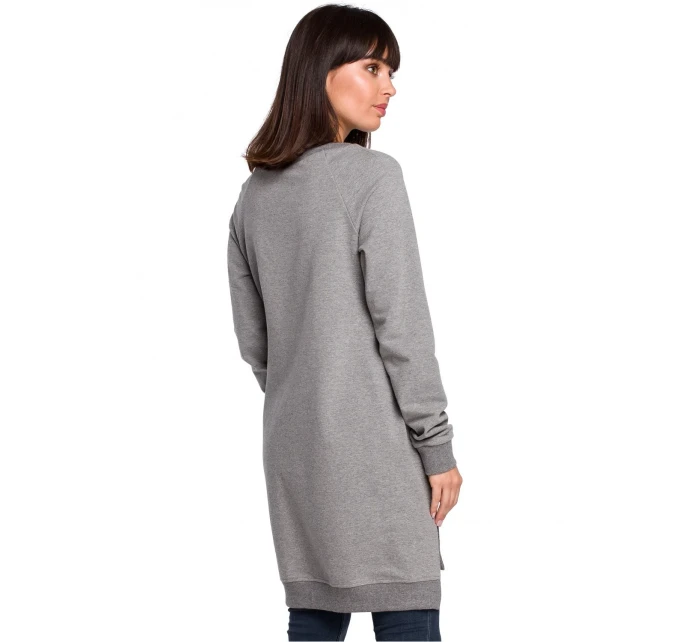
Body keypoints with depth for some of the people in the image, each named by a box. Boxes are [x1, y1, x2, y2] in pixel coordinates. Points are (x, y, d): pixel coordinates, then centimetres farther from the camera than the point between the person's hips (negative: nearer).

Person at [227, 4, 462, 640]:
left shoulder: (255, 192, 10)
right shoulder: (373, 176, -11)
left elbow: (252, 338, 13)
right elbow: (401, 324, -13)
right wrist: (437, 446, -8)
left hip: (293, 446, 7)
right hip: (374, 444, -7)